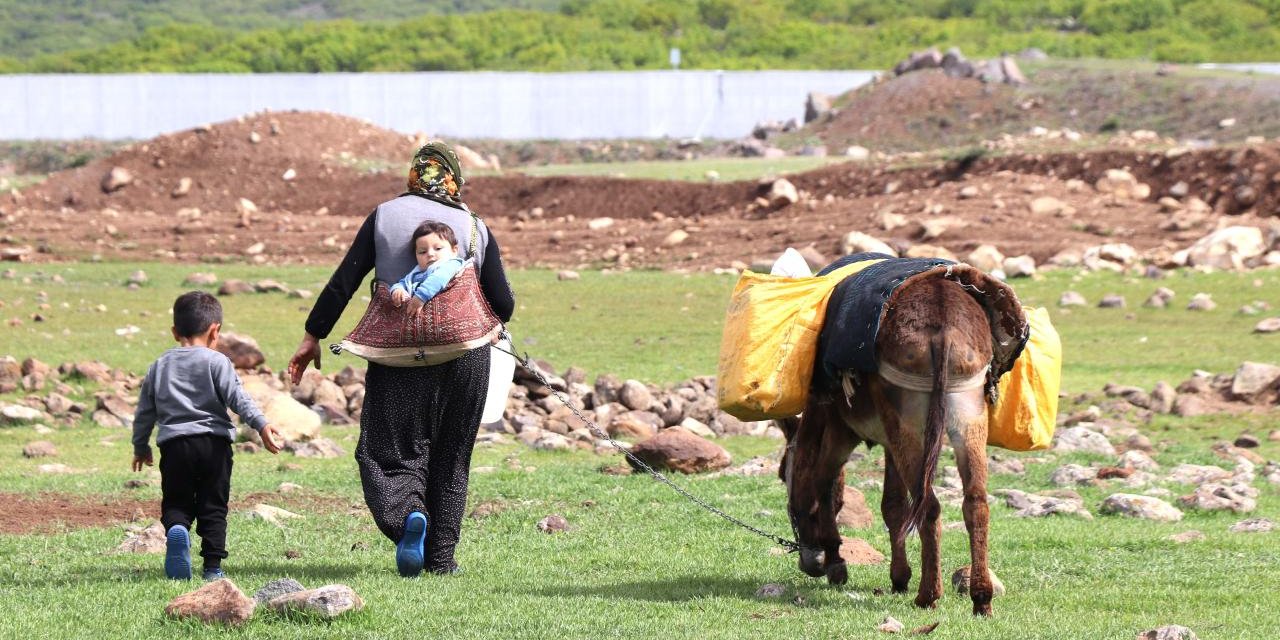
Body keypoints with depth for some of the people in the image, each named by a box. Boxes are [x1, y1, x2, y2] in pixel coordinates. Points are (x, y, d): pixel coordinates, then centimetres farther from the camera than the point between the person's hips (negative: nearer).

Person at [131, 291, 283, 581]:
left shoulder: (159, 366, 15)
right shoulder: (216, 362, 2)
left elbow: (144, 412, 20)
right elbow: (237, 398, -11)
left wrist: (141, 447, 32)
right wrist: (261, 425, -15)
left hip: (173, 445, 2)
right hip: (214, 443, -2)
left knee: (176, 504, 7)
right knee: (213, 508, 6)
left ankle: (176, 529, -26)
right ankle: (213, 566, -1)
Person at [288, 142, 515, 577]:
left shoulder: (385, 216, 2)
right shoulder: (476, 228, 4)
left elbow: (343, 281, -1)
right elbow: (503, 305, 2)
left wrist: (313, 336, 4)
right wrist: (485, 322, 26)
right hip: (464, 356, 2)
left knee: (392, 448, 1)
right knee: (450, 457, 13)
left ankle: (408, 512, -30)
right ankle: (440, 556, 12)